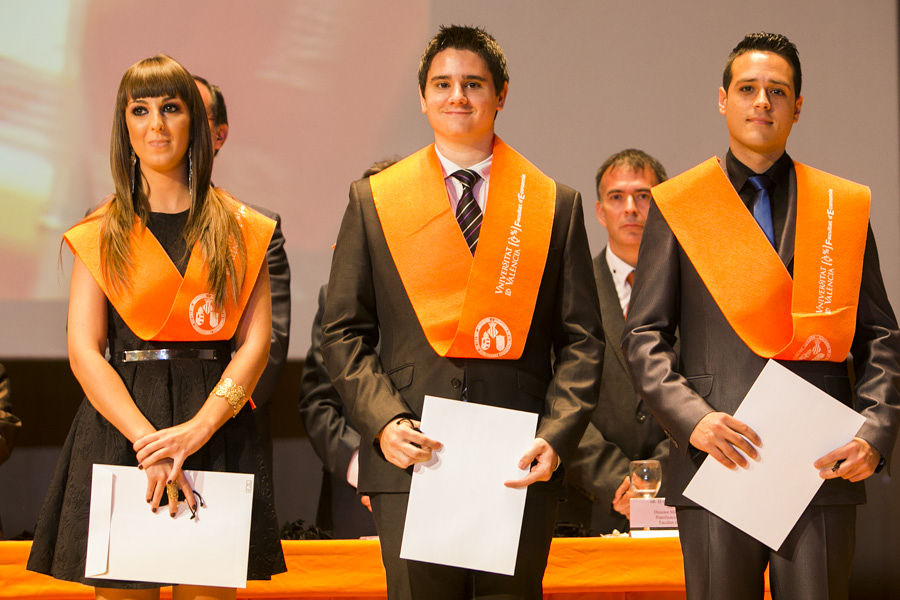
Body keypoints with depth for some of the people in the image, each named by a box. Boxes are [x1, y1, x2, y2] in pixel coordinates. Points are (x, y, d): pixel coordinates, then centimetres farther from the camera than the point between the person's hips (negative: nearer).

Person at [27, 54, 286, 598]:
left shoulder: (241, 229, 10)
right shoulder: (102, 234, 9)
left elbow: (256, 343, 2)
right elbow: (84, 350, -1)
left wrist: (199, 427, -14)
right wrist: (148, 440, -15)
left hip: (216, 425, 1)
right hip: (119, 425, 0)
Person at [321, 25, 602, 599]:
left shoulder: (556, 204, 9)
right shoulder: (374, 200, 9)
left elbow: (582, 340, 7)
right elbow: (344, 331, 8)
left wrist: (556, 437, -7)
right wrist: (383, 421, -8)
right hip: (411, 459, 0)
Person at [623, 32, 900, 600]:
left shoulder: (846, 206, 12)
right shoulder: (678, 206, 8)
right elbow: (644, 335, 5)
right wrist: (691, 418, -11)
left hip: (825, 466, 1)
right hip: (720, 462, -1)